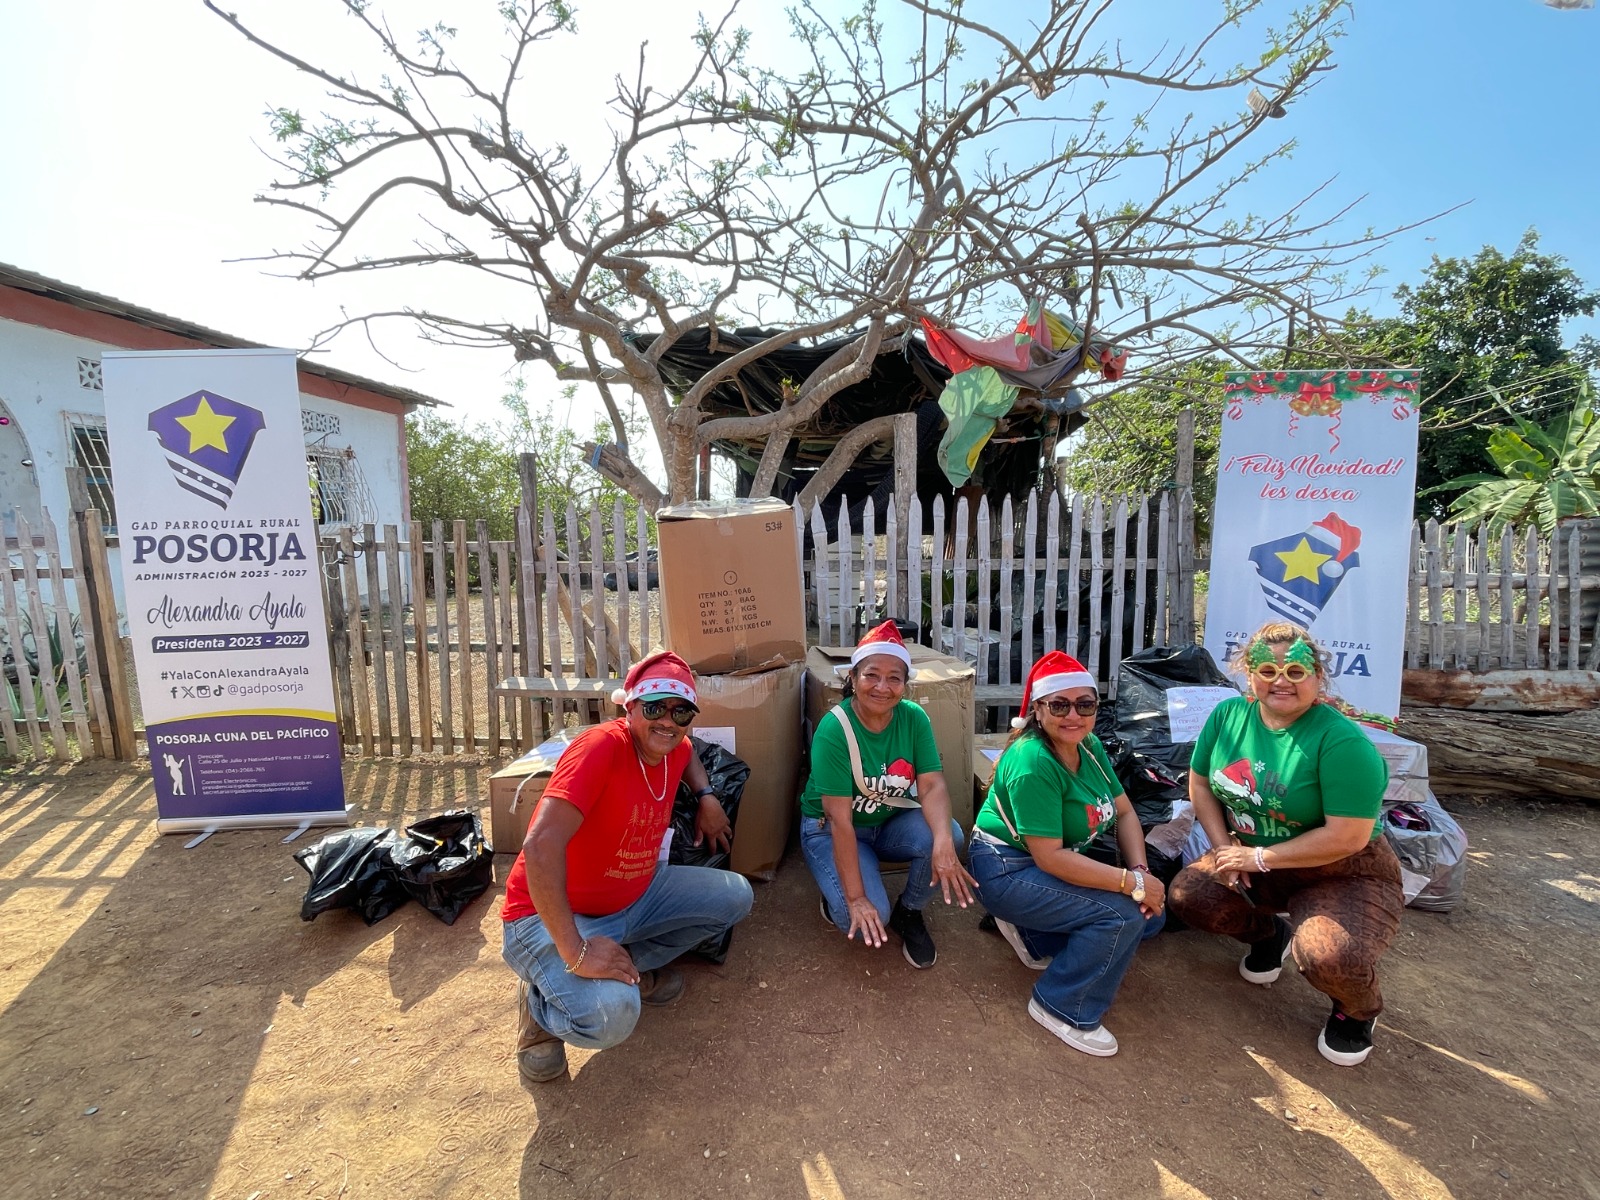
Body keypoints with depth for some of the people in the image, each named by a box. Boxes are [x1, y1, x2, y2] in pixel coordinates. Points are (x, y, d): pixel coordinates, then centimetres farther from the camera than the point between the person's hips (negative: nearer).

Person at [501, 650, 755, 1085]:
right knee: (612, 1012, -33)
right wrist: (575, 952, -37)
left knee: (735, 897, 2)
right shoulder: (602, 745, -29)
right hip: (553, 915, -8)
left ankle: (631, 965, 12)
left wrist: (707, 796, 4)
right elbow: (542, 845, -38)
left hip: (637, 897, 8)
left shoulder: (673, 750, -5)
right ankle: (541, 1004, 2)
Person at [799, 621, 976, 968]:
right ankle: (837, 897, 11)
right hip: (829, 829, -4)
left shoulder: (914, 718, -12)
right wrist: (856, 898, -29)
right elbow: (840, 819, -28)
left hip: (891, 823, 5)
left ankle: (909, 913, 3)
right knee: (869, 918, -26)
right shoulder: (834, 728, -27)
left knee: (949, 835, -25)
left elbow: (932, 786, -20)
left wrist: (943, 843, -41)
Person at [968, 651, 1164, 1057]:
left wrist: (1141, 869, -14)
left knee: (1151, 914, 3)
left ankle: (1029, 933, 14)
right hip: (1008, 871, -9)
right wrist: (1132, 882, -25)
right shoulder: (1033, 763, -28)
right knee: (1123, 913, -21)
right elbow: (1050, 858, -28)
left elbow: (1125, 813, 3)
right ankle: (1062, 1009, 0)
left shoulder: (1090, 746, -1)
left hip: (1059, 861, 9)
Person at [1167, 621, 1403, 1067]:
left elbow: (1348, 837, -25)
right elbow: (1199, 783, 3)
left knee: (1329, 956, -31)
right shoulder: (1228, 715, -6)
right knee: (1188, 895, -16)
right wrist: (1225, 849, -9)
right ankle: (1268, 933, 19)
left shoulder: (1342, 741, -23)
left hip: (1345, 875, -5)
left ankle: (1357, 1011, 10)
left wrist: (1258, 857, -20)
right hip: (1252, 861, 5)